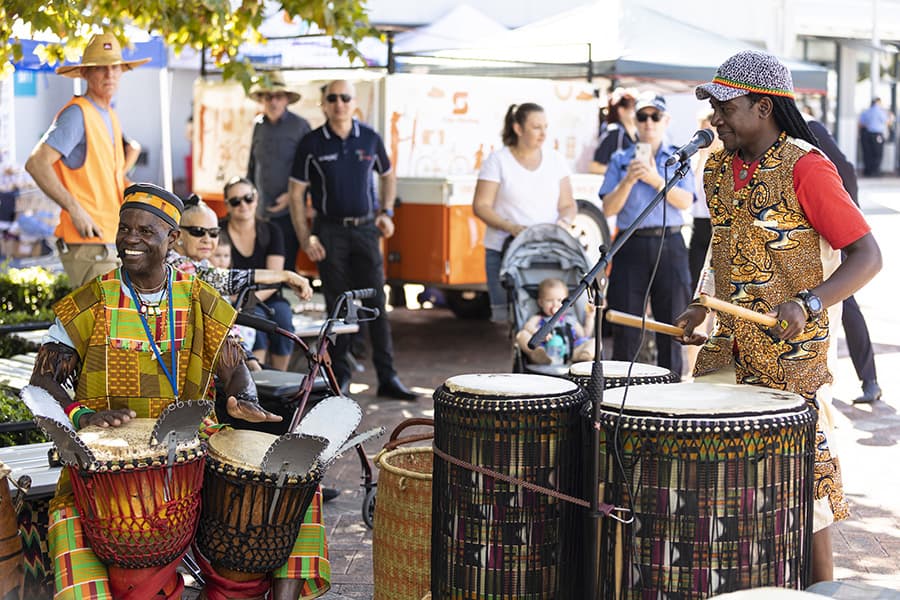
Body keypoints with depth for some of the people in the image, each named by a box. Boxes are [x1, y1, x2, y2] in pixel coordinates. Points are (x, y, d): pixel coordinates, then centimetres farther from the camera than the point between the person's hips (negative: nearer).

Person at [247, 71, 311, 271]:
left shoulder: (300, 126, -2)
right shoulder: (258, 125, 12)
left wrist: (293, 196, -11)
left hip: (288, 211, -5)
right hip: (262, 211, 5)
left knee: (285, 265, -6)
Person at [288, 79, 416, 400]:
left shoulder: (370, 138, 3)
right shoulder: (312, 144, -3)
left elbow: (388, 176, 19)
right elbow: (297, 193, 0)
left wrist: (387, 211, 4)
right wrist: (305, 238, -7)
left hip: (365, 228, 1)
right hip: (330, 231, -1)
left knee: (376, 304, 0)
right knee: (337, 305, 4)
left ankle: (387, 377, 2)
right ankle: (340, 374, 14)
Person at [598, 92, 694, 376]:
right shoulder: (620, 160, 10)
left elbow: (685, 201, -4)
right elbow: (609, 209, 2)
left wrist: (656, 180, -16)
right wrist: (628, 181, -12)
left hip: (669, 246, 0)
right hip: (631, 245, 0)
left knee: (671, 323, 3)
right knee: (626, 328, -1)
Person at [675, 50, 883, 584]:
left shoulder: (805, 168, -14)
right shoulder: (718, 169, 9)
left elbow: (867, 255, -17)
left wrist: (807, 304, -29)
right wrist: (703, 309, 10)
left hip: (791, 354, -7)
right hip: (728, 350, 7)